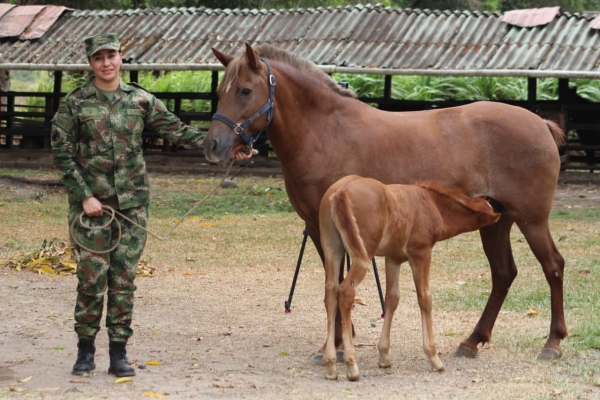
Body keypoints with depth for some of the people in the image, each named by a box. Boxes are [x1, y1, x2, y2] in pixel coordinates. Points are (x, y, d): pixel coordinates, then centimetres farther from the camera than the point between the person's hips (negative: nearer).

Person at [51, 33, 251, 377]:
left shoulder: (140, 100, 5)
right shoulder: (75, 103, -2)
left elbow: (177, 131, 3)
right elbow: (62, 154, -3)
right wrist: (85, 196, -10)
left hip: (132, 201, 2)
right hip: (91, 201, -2)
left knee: (124, 278, 4)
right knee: (92, 277, -2)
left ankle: (119, 353, 11)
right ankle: (86, 350, 12)